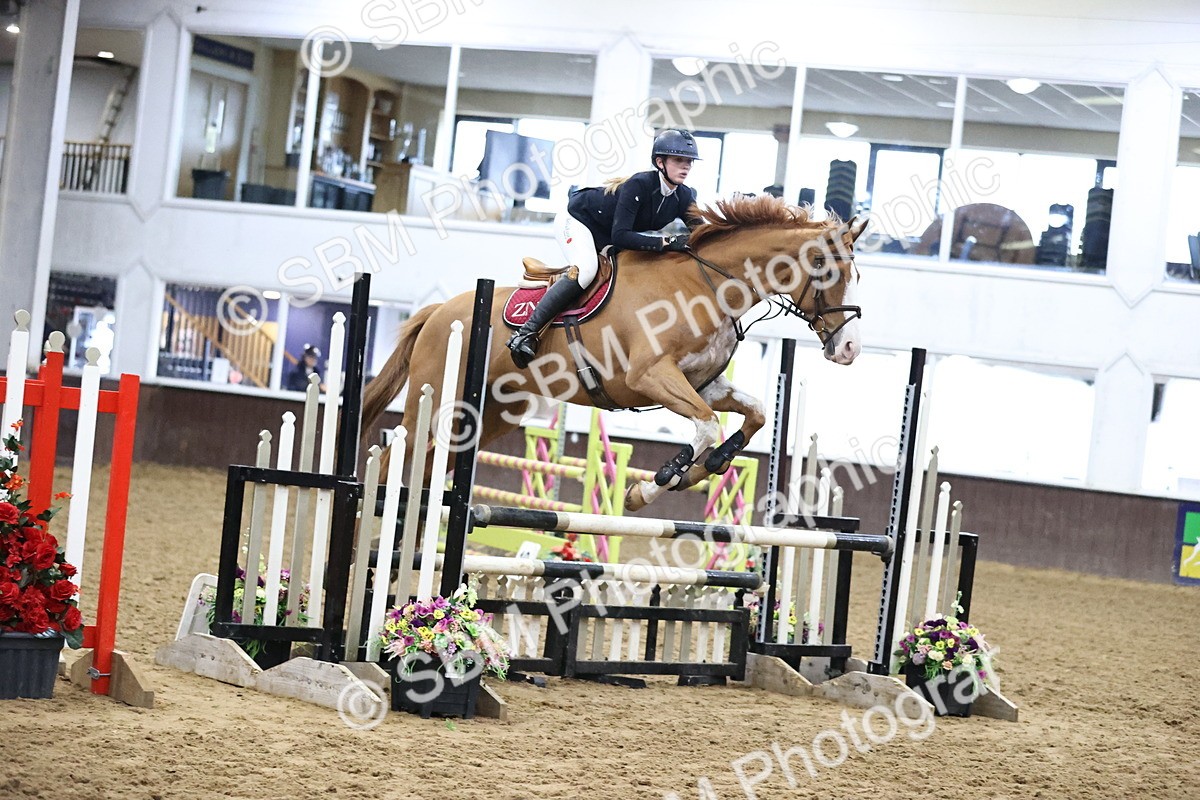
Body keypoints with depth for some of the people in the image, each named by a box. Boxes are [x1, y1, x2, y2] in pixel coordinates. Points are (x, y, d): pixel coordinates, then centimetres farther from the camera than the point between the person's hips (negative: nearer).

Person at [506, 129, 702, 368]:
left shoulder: (684, 198, -14)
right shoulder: (639, 185, -33)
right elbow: (620, 236, -42)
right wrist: (665, 242, -48)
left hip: (605, 238, 9)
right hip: (576, 219, -9)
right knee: (585, 269, -31)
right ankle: (526, 332, -34)